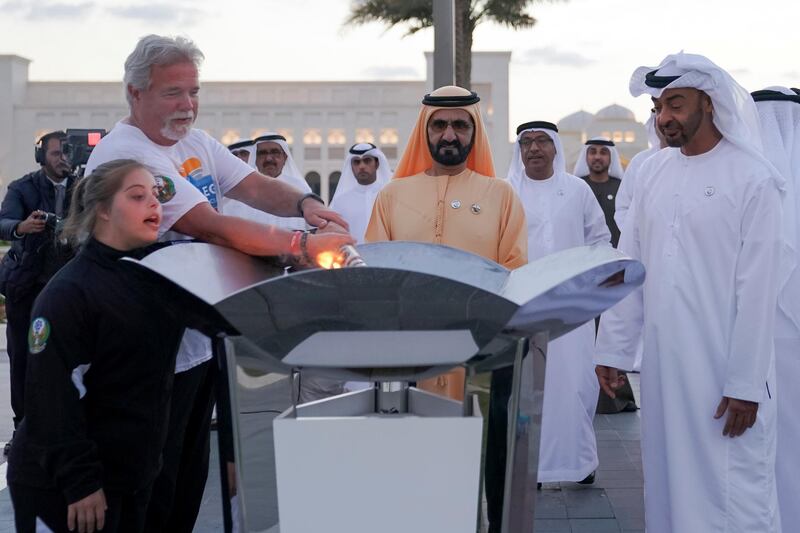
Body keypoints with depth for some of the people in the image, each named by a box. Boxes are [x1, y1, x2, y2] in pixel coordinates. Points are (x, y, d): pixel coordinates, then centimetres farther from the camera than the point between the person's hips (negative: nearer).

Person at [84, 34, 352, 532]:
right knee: (152, 491, 3)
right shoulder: (124, 155, -22)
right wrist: (303, 244, -32)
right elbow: (212, 227, -28)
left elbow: (256, 186, 1)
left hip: (203, 338, 9)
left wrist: (305, 203, -21)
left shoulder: (197, 142, 8)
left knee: (191, 477, 19)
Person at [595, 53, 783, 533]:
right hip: (662, 362, 6)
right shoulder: (652, 173, 8)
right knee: (668, 484, 13)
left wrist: (746, 383, -13)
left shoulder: (752, 177, -9)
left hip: (725, 367, -5)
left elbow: (758, 289, -11)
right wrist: (613, 349, 8)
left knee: (733, 493, -2)